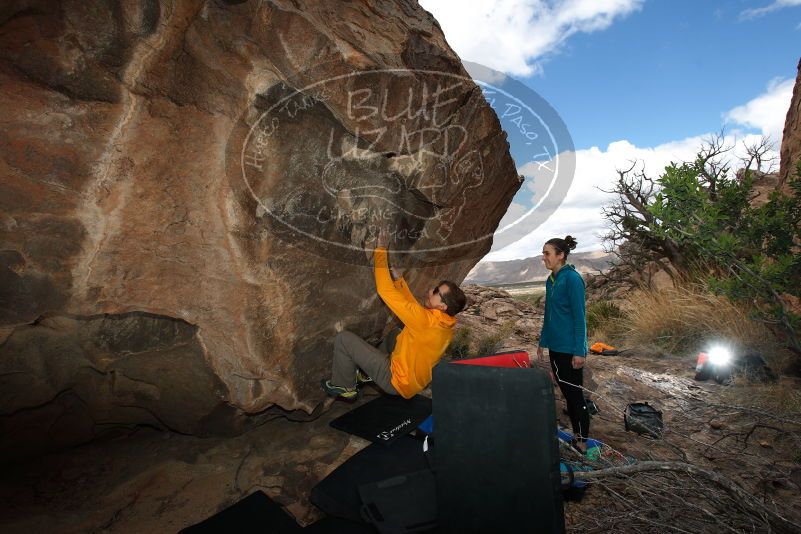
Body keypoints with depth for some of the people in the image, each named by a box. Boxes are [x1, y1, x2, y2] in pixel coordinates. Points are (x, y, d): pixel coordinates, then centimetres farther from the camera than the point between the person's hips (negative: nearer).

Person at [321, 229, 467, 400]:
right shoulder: (445, 323, -7)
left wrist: (380, 251, -21)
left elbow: (385, 291, -29)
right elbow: (412, 304, 7)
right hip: (415, 381, 8)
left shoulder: (425, 320, -32)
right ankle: (369, 375, 33)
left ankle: (344, 387, 12)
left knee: (343, 338, -10)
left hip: (397, 382, -8)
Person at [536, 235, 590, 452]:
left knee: (575, 395, 4)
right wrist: (542, 342, 17)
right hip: (555, 347, 8)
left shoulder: (572, 278, -15)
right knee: (566, 393, 17)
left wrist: (579, 351, -17)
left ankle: (582, 443, 20)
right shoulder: (550, 280, 8)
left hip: (570, 349, -8)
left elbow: (579, 317, -17)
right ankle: (575, 435, 32)